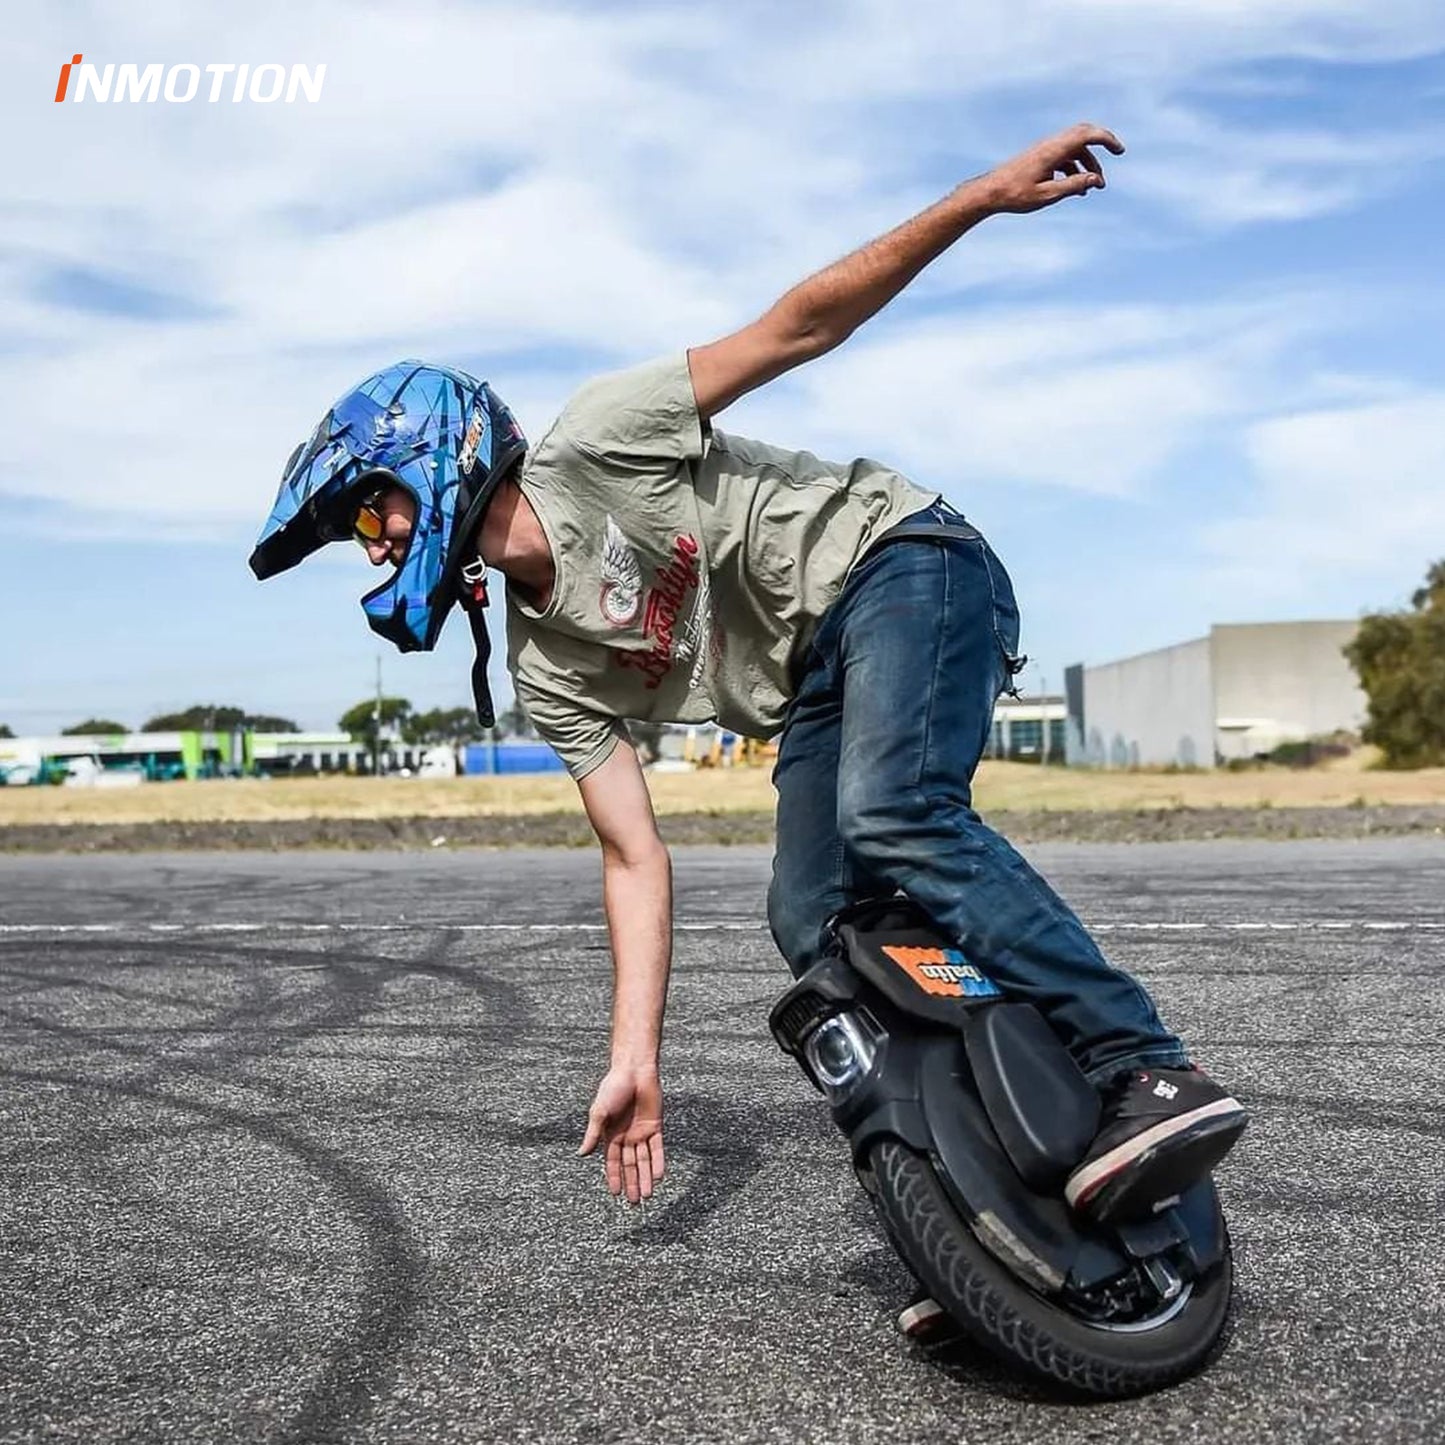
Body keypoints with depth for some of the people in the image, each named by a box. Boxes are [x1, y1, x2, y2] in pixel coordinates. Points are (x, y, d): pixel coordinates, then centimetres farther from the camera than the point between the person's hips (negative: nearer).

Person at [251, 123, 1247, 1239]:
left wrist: (980, 195, -20)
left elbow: (796, 328, -11)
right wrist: (635, 1063, -2)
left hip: (899, 562, -7)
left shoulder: (595, 440, -10)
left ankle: (1150, 1073, -31)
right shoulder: (549, 673, 5)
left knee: (894, 820, -30)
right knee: (815, 924, -9)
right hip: (816, 682, 7)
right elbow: (637, 861, 4)